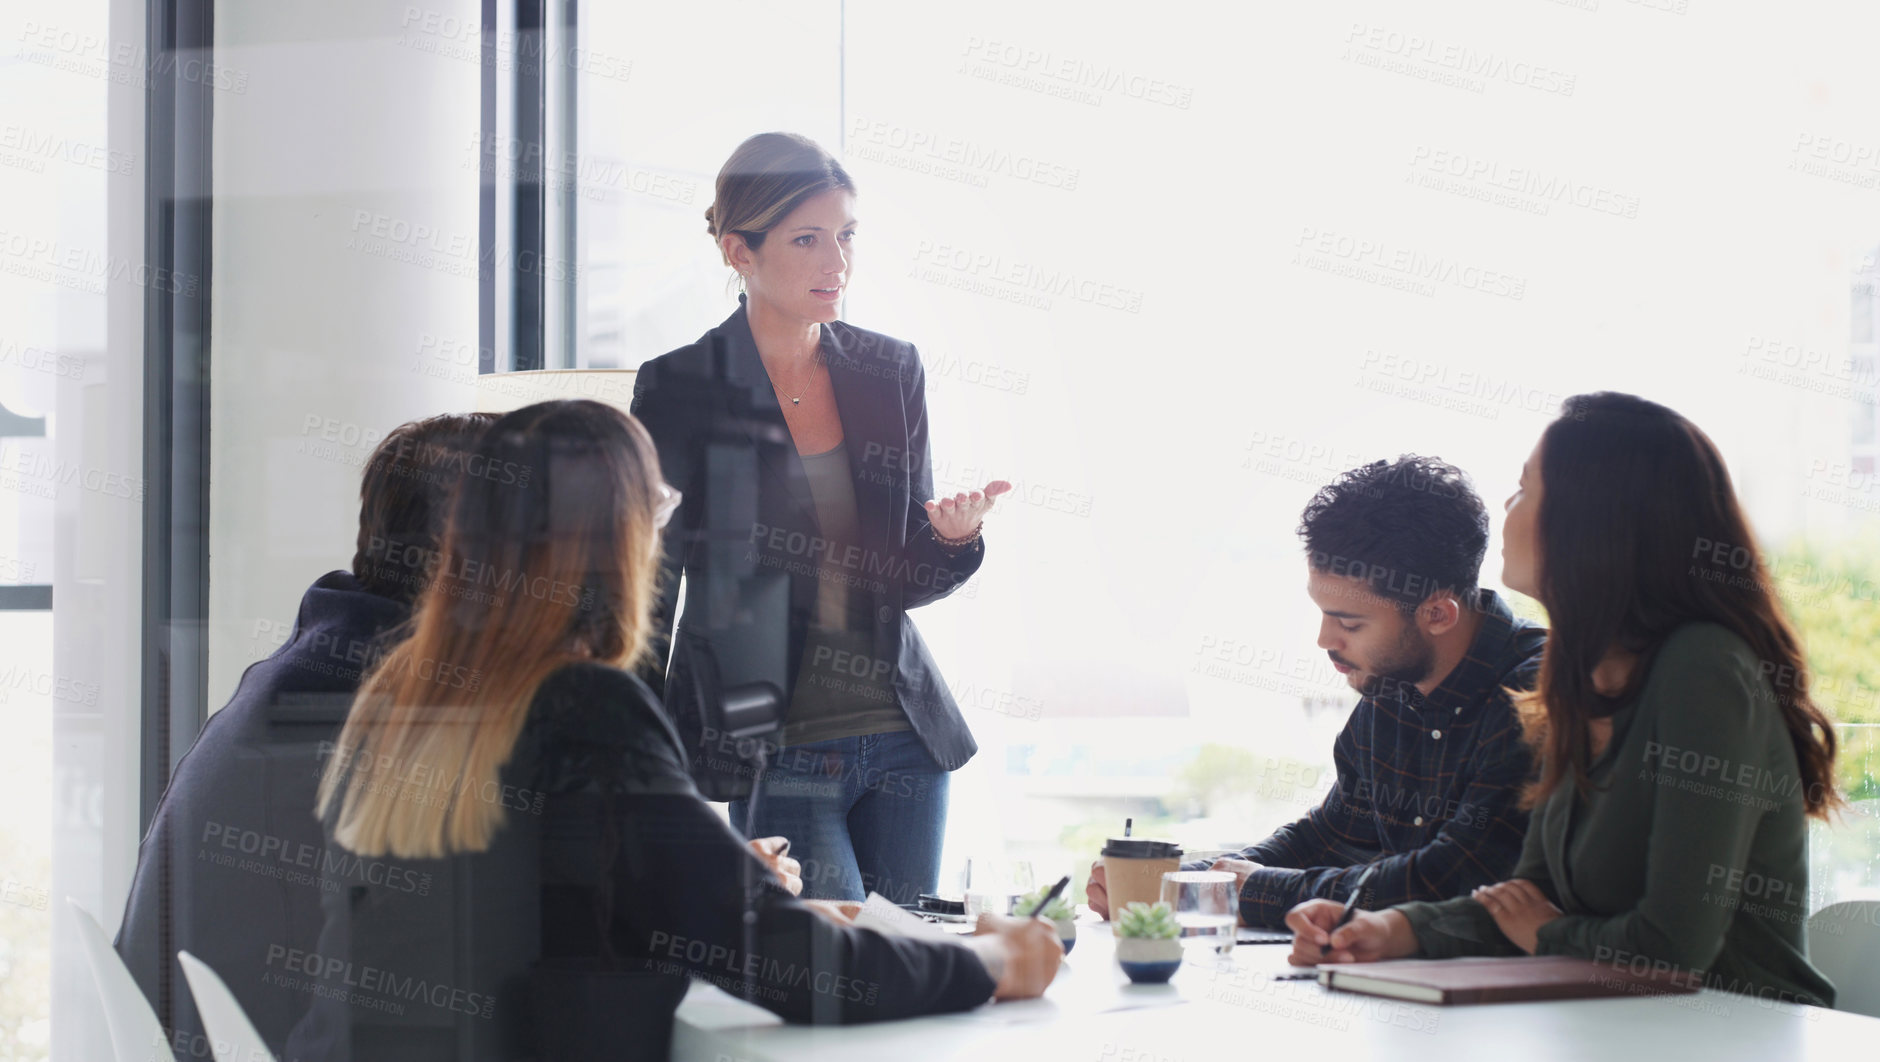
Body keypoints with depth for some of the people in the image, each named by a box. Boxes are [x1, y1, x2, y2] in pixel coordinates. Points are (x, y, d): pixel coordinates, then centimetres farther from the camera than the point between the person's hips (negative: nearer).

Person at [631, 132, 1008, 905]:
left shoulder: (890, 374, 6)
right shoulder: (680, 392, -5)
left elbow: (904, 580, 10)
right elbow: (647, 590, 0)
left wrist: (955, 536, -12)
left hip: (904, 736, 4)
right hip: (779, 753, -4)